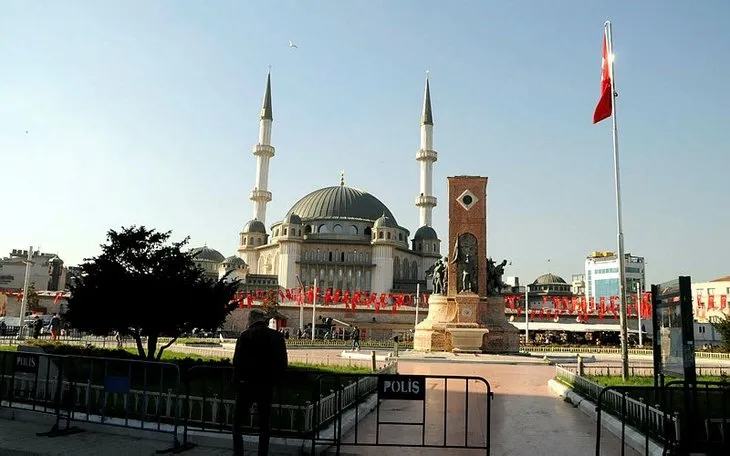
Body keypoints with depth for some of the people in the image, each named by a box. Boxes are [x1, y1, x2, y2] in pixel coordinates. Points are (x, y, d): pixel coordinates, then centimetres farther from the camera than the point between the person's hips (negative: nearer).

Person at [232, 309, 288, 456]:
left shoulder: (245, 335, -7)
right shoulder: (277, 336, 0)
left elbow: (237, 361, -11)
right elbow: (283, 363, -1)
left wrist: (236, 382, -1)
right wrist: (274, 381, 10)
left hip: (247, 385, -2)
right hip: (267, 386, 2)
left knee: (237, 423, 11)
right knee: (264, 425, 13)